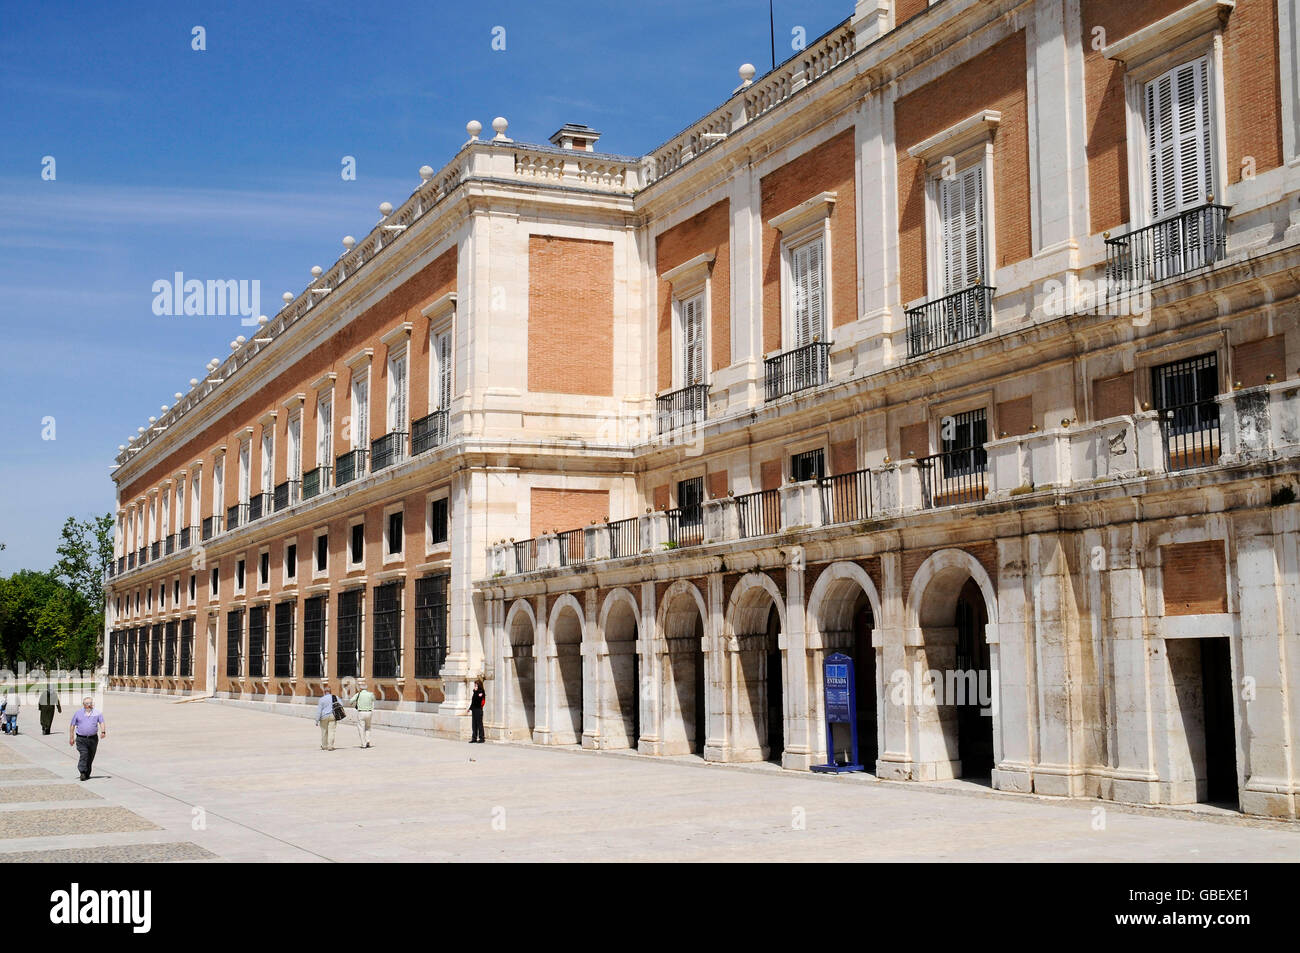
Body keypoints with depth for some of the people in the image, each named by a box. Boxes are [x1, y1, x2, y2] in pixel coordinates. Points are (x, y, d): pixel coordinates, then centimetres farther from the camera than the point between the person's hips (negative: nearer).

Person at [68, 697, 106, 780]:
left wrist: (103, 732, -19)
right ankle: (83, 773, -20)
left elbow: (102, 723, -1)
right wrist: (71, 738, 7)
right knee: (84, 754, -20)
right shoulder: (78, 713, 5)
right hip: (81, 739, -2)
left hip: (93, 738, 2)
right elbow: (72, 726, 10)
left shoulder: (97, 713, 6)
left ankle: (87, 774, 19)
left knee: (90, 757, 7)